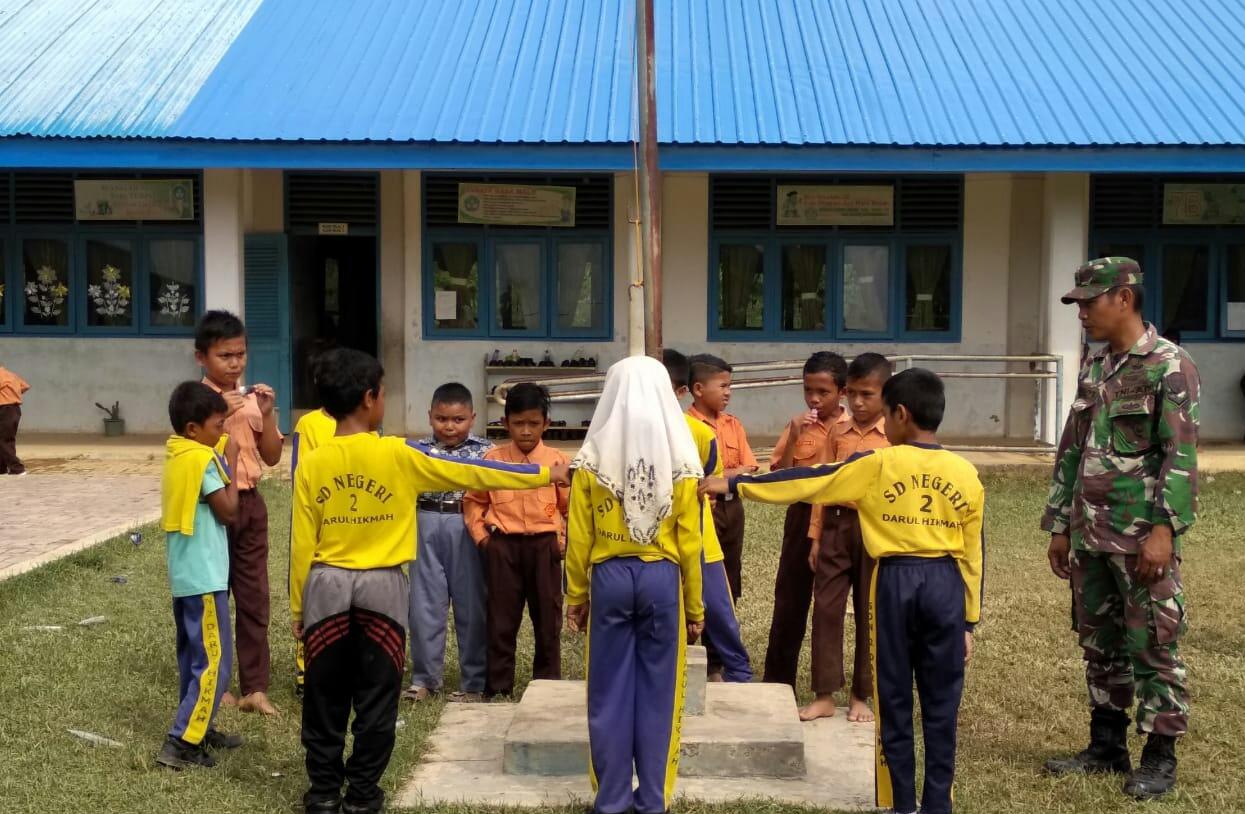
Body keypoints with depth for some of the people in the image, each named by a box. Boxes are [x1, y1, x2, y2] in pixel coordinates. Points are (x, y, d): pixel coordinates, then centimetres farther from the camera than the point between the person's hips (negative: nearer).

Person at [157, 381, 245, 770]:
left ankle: (196, 729, 26)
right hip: (205, 577, -10)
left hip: (185, 576, 10)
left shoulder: (176, 454, 9)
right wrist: (232, 463, -6)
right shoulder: (202, 459, -18)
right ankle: (180, 743, -6)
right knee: (213, 663, -5)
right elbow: (228, 511, -13)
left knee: (194, 657, 17)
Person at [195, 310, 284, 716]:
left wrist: (267, 415, -8)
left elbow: (272, 457, 6)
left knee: (255, 596, 5)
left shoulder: (253, 399, 7)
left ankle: (255, 687, 10)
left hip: (250, 503, 5)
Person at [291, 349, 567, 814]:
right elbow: (473, 475, -4)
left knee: (325, 697, 11)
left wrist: (297, 608, 10)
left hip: (326, 587, 2)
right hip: (382, 586, -2)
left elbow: (302, 545, 0)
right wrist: (543, 475, 4)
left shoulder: (311, 464, -2)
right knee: (375, 696, 8)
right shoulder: (398, 455, -9)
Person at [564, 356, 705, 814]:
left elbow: (579, 538, -1)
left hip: (609, 578, 0)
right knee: (657, 693, 7)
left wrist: (576, 596, 9)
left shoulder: (593, 456, -3)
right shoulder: (679, 458, -4)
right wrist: (695, 606, 5)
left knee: (609, 693, 8)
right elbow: (689, 542, -3)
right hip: (661, 578, 0)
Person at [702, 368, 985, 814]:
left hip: (896, 581, -2)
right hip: (946, 584, 3)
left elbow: (807, 482, -3)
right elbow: (972, 555, 5)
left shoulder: (878, 464, -6)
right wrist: (970, 619, 13)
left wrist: (735, 484, 5)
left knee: (895, 698, 7)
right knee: (941, 703, 8)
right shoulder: (966, 473, 3)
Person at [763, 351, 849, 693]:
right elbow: (777, 478, -4)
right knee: (789, 600, 6)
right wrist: (794, 438, -14)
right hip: (802, 517, 2)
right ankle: (777, 683, 16)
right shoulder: (797, 428, 3)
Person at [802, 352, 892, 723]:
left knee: (869, 613, 7)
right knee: (826, 608, 0)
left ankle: (861, 695, 19)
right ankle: (824, 695, 8)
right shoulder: (838, 433, 6)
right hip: (837, 525, 3)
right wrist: (816, 536, 6)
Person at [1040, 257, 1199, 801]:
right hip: (1090, 535, 7)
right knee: (1099, 644, 14)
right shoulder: (1093, 369, 14)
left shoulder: (1170, 367, -8)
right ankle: (1107, 746, 25)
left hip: (1142, 536, -7)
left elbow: (1181, 456, -15)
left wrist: (1164, 529, -21)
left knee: (1153, 647, 0)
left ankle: (1160, 757, 11)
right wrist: (1059, 525, 15)